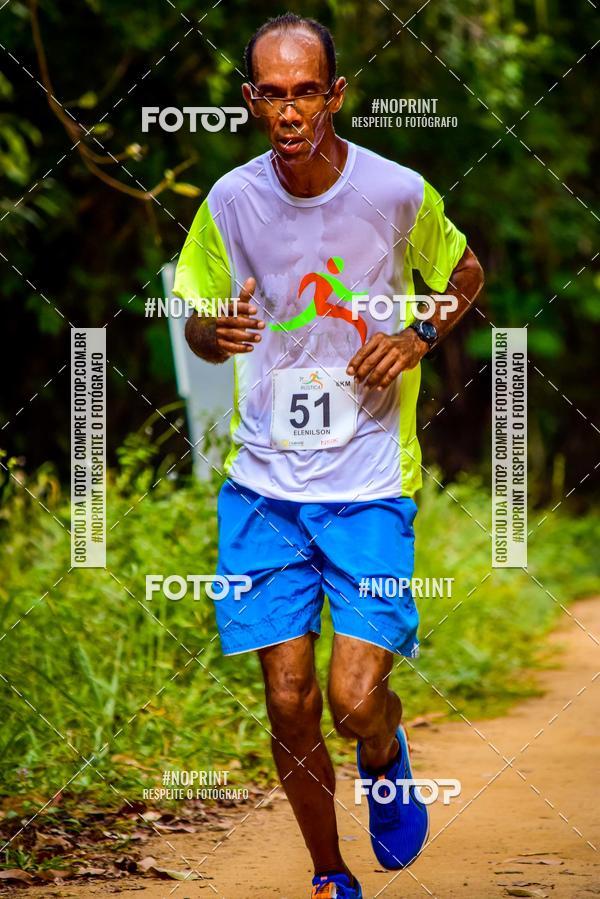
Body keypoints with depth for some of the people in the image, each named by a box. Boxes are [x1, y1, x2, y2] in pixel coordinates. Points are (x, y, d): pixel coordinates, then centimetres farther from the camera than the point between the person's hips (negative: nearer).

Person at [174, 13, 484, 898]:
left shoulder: (398, 192, -7)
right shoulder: (230, 202, -3)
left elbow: (467, 272, 13)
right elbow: (197, 323, 11)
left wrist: (420, 336, -7)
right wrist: (221, 332, -13)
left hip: (370, 481, -2)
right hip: (265, 482, 2)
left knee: (356, 699, -11)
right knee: (289, 702, 2)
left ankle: (387, 762, 26)